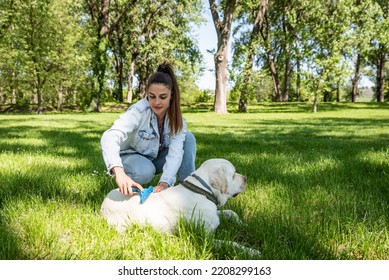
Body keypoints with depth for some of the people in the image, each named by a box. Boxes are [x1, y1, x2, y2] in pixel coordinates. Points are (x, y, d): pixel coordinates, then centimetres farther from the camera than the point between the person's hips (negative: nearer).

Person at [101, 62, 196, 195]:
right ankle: (125, 187, -6)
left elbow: (176, 151, -29)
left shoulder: (176, 117, -17)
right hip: (130, 157, -4)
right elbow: (110, 137, -46)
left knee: (188, 137, -18)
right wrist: (119, 172, -65)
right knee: (145, 171, -39)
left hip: (155, 159, 4)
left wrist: (165, 182, -48)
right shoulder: (138, 111, -30)